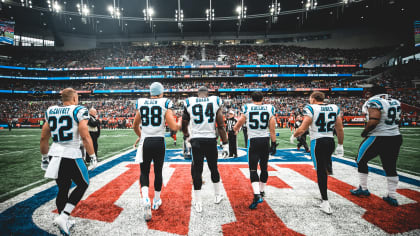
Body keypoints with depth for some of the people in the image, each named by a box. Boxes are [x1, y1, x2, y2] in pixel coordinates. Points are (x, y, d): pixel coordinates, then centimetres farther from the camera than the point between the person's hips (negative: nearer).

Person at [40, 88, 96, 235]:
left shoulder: (51, 112, 10)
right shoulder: (79, 111, -8)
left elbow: (43, 138, 14)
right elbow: (85, 137, -15)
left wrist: (44, 157, 24)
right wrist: (93, 157, -7)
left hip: (54, 154, 6)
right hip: (71, 156, -6)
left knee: (63, 189, 18)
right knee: (83, 184, 14)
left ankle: (64, 223, 28)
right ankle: (63, 217, 4)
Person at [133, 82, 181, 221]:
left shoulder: (141, 103, 5)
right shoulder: (165, 103, -4)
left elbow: (135, 126, 16)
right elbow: (173, 127, -10)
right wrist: (181, 123, 12)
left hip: (145, 142, 1)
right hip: (159, 142, -1)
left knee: (144, 173, 12)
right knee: (158, 172, 15)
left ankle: (145, 199, -11)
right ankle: (156, 202, 31)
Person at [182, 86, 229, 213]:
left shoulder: (189, 102, 3)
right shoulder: (216, 101, 2)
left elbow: (184, 125, 11)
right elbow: (221, 125, -1)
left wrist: (187, 137, 29)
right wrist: (225, 144, 3)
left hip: (196, 140, -1)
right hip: (211, 140, 1)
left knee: (197, 170, 7)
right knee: (214, 168, 18)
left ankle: (197, 203, 12)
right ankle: (218, 195, 35)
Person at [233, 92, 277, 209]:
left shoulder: (247, 108, -1)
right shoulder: (270, 108, 2)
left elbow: (240, 123, 9)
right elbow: (272, 129, 0)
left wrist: (235, 128, 31)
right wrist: (273, 143, 6)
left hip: (253, 141, -2)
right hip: (265, 140, 2)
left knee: (253, 169, -1)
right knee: (264, 167, 16)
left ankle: (257, 195, -15)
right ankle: (262, 191, 32)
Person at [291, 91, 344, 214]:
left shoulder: (311, 108, -8)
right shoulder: (334, 107, 8)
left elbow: (302, 129, -13)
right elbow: (340, 129, 9)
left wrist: (293, 136, 5)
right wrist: (340, 144, 20)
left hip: (318, 142, -5)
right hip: (331, 141, 5)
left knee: (321, 171, 0)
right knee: (327, 158, 31)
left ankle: (325, 202, 4)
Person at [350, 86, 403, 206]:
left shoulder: (374, 102, -13)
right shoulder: (396, 102, 12)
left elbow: (373, 121, -24)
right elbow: (398, 120, 17)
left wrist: (364, 132, -10)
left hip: (378, 138, -7)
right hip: (396, 137, 7)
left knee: (361, 161, 11)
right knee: (390, 167, 12)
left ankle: (363, 189, 20)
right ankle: (392, 197, 16)